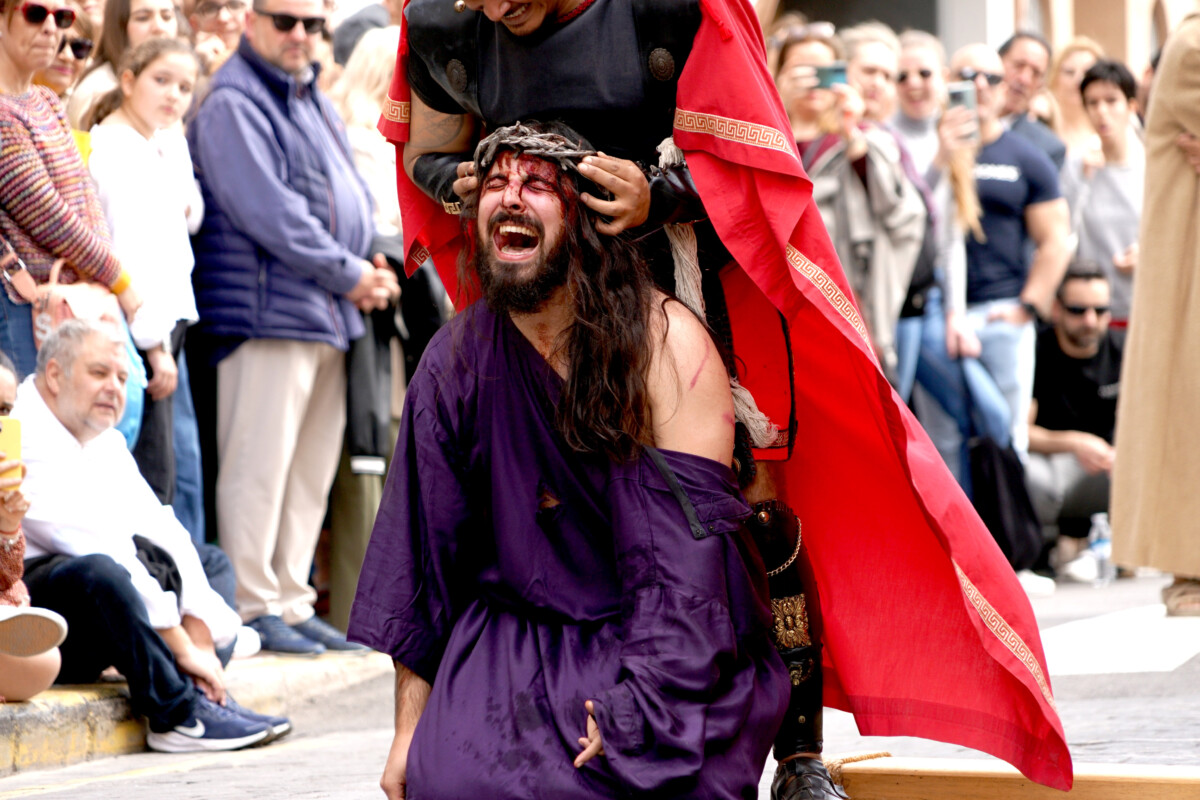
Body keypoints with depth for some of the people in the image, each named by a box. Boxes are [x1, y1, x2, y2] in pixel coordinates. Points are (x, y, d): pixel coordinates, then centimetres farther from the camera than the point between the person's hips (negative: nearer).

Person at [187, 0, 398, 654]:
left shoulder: (314, 102, 20)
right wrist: (348, 274, -12)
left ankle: (292, 603, 15)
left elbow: (350, 194, 23)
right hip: (267, 309, -9)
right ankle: (253, 608, -5)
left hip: (327, 316, 9)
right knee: (260, 465, -8)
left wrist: (365, 267, 4)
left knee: (311, 470, 10)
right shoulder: (233, 105, -9)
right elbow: (269, 212, -16)